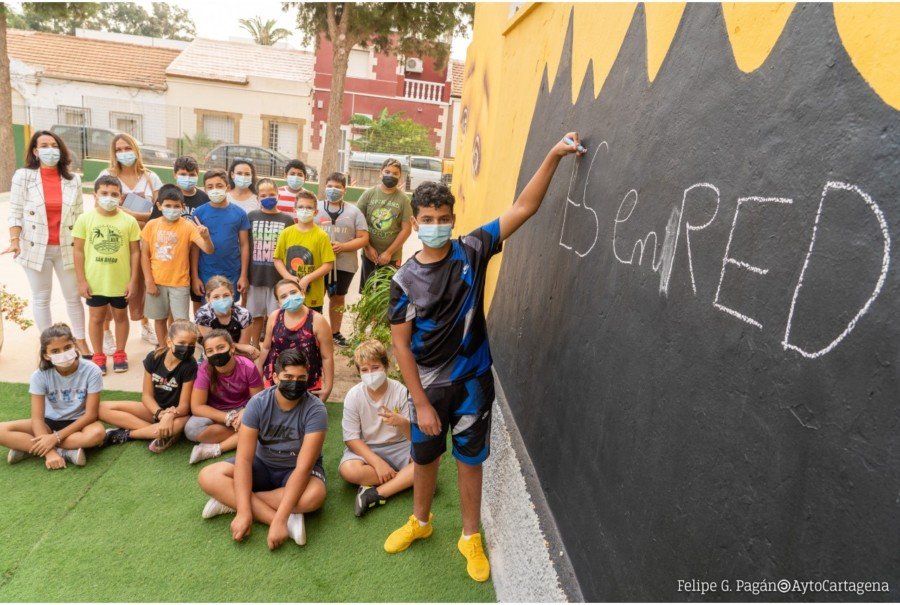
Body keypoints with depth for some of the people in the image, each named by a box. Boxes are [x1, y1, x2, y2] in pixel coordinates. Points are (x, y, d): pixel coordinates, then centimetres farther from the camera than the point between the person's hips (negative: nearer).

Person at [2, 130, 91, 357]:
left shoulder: (73, 179, 3)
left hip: (66, 248, 2)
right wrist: (15, 241, -15)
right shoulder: (23, 176, -4)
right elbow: (16, 213, -5)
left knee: (73, 296, 8)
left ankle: (80, 340, 23)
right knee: (41, 299, 10)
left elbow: (79, 216, 6)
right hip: (36, 248, -1)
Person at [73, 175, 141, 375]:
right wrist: (81, 280, -5)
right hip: (94, 282, 0)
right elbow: (79, 251, -2)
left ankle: (119, 353, 32)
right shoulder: (85, 219, -6)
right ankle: (98, 356, 29)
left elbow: (135, 252, -3)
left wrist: (133, 281, -5)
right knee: (96, 318, 14)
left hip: (121, 282, 0)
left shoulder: (129, 221, -7)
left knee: (120, 316, 16)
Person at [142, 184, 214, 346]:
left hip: (180, 283, -2)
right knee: (160, 318, 15)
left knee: (181, 321, -1)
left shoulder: (188, 226, -9)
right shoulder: (151, 225, -3)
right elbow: (145, 254, 1)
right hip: (156, 282, 2)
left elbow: (209, 250, -18)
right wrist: (149, 281, -4)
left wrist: (206, 237, -40)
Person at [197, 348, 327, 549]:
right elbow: (244, 458, -22)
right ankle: (280, 518, -28)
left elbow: (303, 467, -31)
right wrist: (243, 512, -33)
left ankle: (229, 500, -21)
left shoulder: (315, 410, -26)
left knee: (314, 496, -36)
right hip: (262, 465, 3)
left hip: (296, 470, -2)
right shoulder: (258, 403, -19)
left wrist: (280, 519, -39)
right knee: (208, 476, -21)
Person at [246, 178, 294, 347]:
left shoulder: (287, 220, 0)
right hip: (255, 275, 1)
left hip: (278, 276, -1)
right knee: (256, 315, 13)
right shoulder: (251, 217, 1)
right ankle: (254, 346, 28)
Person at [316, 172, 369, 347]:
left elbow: (364, 238, -1)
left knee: (338, 297, 15)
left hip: (344, 264, 1)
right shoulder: (316, 207, 3)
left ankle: (335, 332, 29)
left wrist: (343, 246, -15)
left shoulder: (353, 211, 4)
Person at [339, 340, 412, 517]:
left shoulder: (401, 391, -12)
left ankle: (376, 494, -26)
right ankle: (405, 480, -15)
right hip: (365, 449, 0)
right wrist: (378, 463, -21)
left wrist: (403, 423, -36)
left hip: (397, 446, 0)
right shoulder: (353, 396, -11)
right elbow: (351, 439, -10)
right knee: (348, 469, -33)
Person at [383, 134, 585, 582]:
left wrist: (553, 156, -20)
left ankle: (470, 537, 34)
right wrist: (421, 403, -12)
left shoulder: (471, 251, -9)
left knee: (470, 458, 13)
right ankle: (420, 521, 46)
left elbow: (523, 208, -12)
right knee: (424, 456, 20)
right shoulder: (405, 280, -11)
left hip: (473, 381, 0)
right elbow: (401, 346, -10)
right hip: (427, 385, 1)